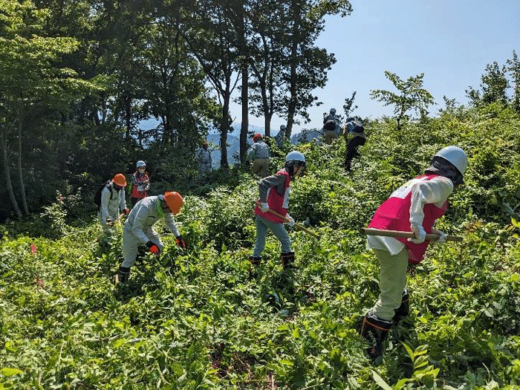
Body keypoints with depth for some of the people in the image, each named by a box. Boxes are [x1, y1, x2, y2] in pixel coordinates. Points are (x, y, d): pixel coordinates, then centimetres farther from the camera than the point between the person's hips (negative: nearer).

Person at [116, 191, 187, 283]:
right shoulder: (146, 206, -40)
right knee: (129, 260, -3)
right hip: (132, 230, -7)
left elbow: (170, 222, 2)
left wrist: (178, 236, -8)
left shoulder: (165, 207, -17)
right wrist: (148, 243, -45)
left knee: (159, 248, -1)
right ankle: (121, 282, 16)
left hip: (146, 229, 7)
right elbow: (136, 229, -36)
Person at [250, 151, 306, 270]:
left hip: (262, 214, 9)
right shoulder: (283, 175, -13)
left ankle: (255, 262, 18)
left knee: (260, 242, 13)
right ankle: (287, 264, 15)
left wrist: (287, 216, 19)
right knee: (285, 241, 6)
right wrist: (264, 203, -24)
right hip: (270, 216, -9)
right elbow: (263, 183, -26)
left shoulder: (285, 177, 17)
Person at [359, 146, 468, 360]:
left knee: (395, 287, 29)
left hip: (380, 231, 9)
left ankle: (399, 323, 49)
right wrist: (417, 225, -24)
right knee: (391, 298, -1)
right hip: (394, 238, -9)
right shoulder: (444, 183, 3)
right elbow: (421, 189, -21)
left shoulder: (419, 178, 27)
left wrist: (434, 233, 30)